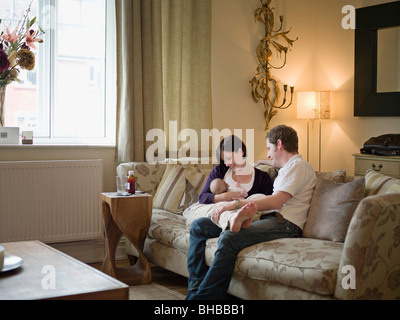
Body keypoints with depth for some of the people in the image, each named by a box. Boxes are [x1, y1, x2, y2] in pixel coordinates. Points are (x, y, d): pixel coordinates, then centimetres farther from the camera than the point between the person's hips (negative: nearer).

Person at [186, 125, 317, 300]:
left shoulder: (299, 165, -2)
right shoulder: (287, 169, 30)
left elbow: (276, 201, -15)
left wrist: (236, 203, -12)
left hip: (284, 223, -10)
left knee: (228, 238, -37)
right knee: (198, 226, 0)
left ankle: (201, 295, -34)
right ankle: (196, 286, -13)